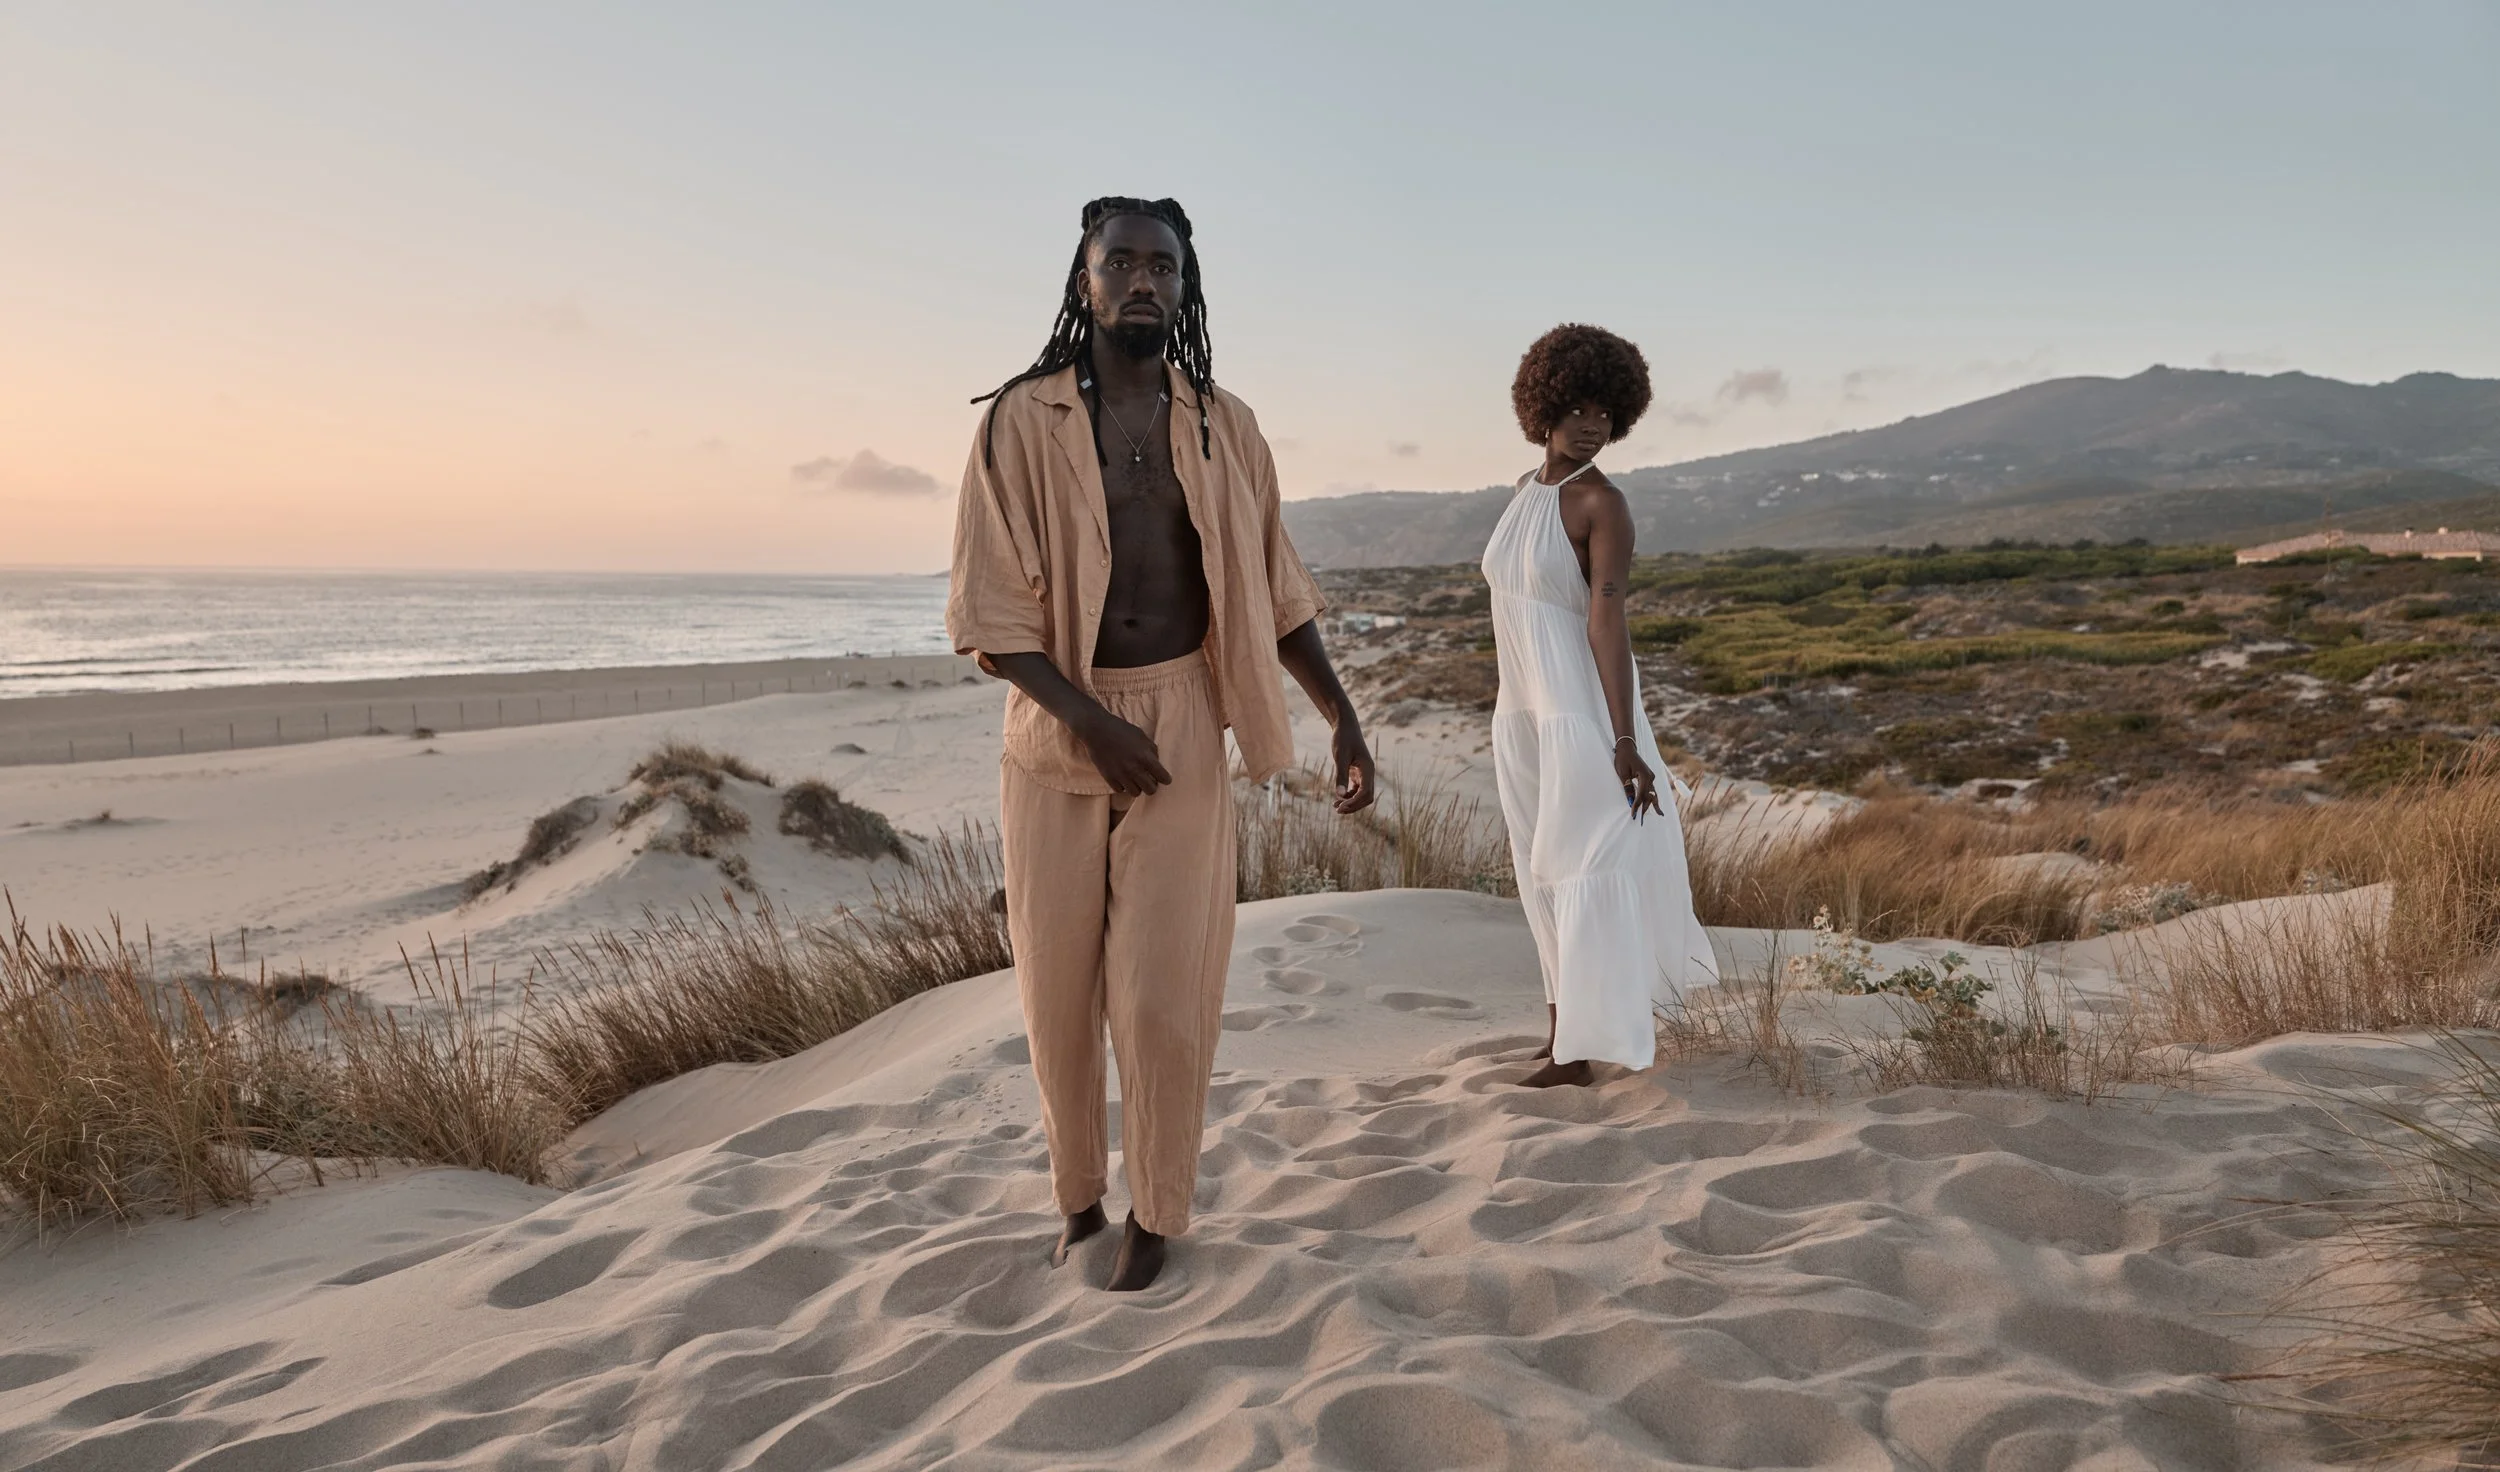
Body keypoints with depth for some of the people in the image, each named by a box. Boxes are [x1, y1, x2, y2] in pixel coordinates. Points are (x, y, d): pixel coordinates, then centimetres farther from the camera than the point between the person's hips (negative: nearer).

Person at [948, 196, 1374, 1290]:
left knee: (1163, 993, -1)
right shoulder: (1022, 419, -3)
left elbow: (1274, 587, 11)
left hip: (1182, 726, 1)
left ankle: (1157, 1212, 18)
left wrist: (1342, 716, 5)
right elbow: (987, 608, -8)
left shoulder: (1223, 426, 5)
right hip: (1056, 729, 0)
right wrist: (1094, 723, -17)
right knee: (1058, 985, 8)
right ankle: (1077, 1197, 29)